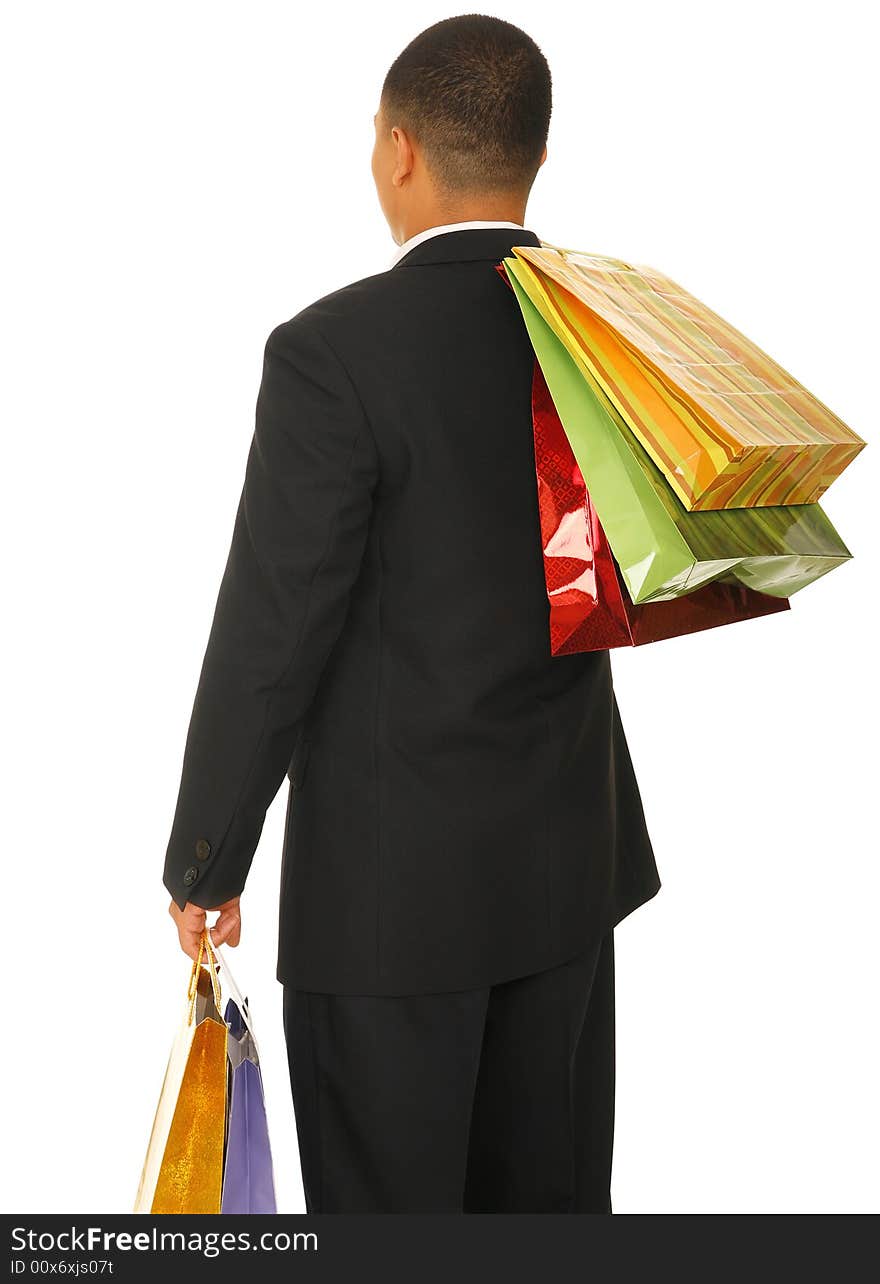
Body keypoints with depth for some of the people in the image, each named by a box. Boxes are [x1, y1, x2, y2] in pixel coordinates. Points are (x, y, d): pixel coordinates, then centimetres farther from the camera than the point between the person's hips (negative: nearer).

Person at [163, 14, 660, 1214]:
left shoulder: (334, 350, -20)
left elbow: (271, 635, -17)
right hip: (572, 847, 6)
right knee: (547, 1193, 19)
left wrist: (203, 864, -7)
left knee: (389, 1203, 11)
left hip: (396, 869, -6)